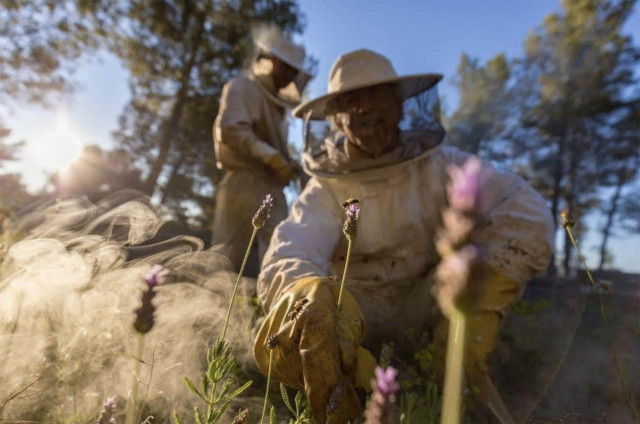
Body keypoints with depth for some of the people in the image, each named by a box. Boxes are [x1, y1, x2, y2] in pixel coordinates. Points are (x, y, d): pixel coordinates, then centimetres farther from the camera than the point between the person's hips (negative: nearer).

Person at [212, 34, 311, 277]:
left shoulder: (274, 99, 25)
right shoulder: (242, 87, -1)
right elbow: (230, 129, -18)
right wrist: (272, 157, -20)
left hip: (271, 188, 8)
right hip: (246, 184, -8)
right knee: (232, 258, -6)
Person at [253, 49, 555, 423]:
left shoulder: (440, 164, -11)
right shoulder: (326, 190, -13)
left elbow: (528, 214, -24)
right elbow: (284, 264, -29)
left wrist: (479, 308, -36)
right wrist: (317, 308, -52)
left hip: (427, 308, 2)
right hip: (361, 315, -1)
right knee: (280, 344, -29)